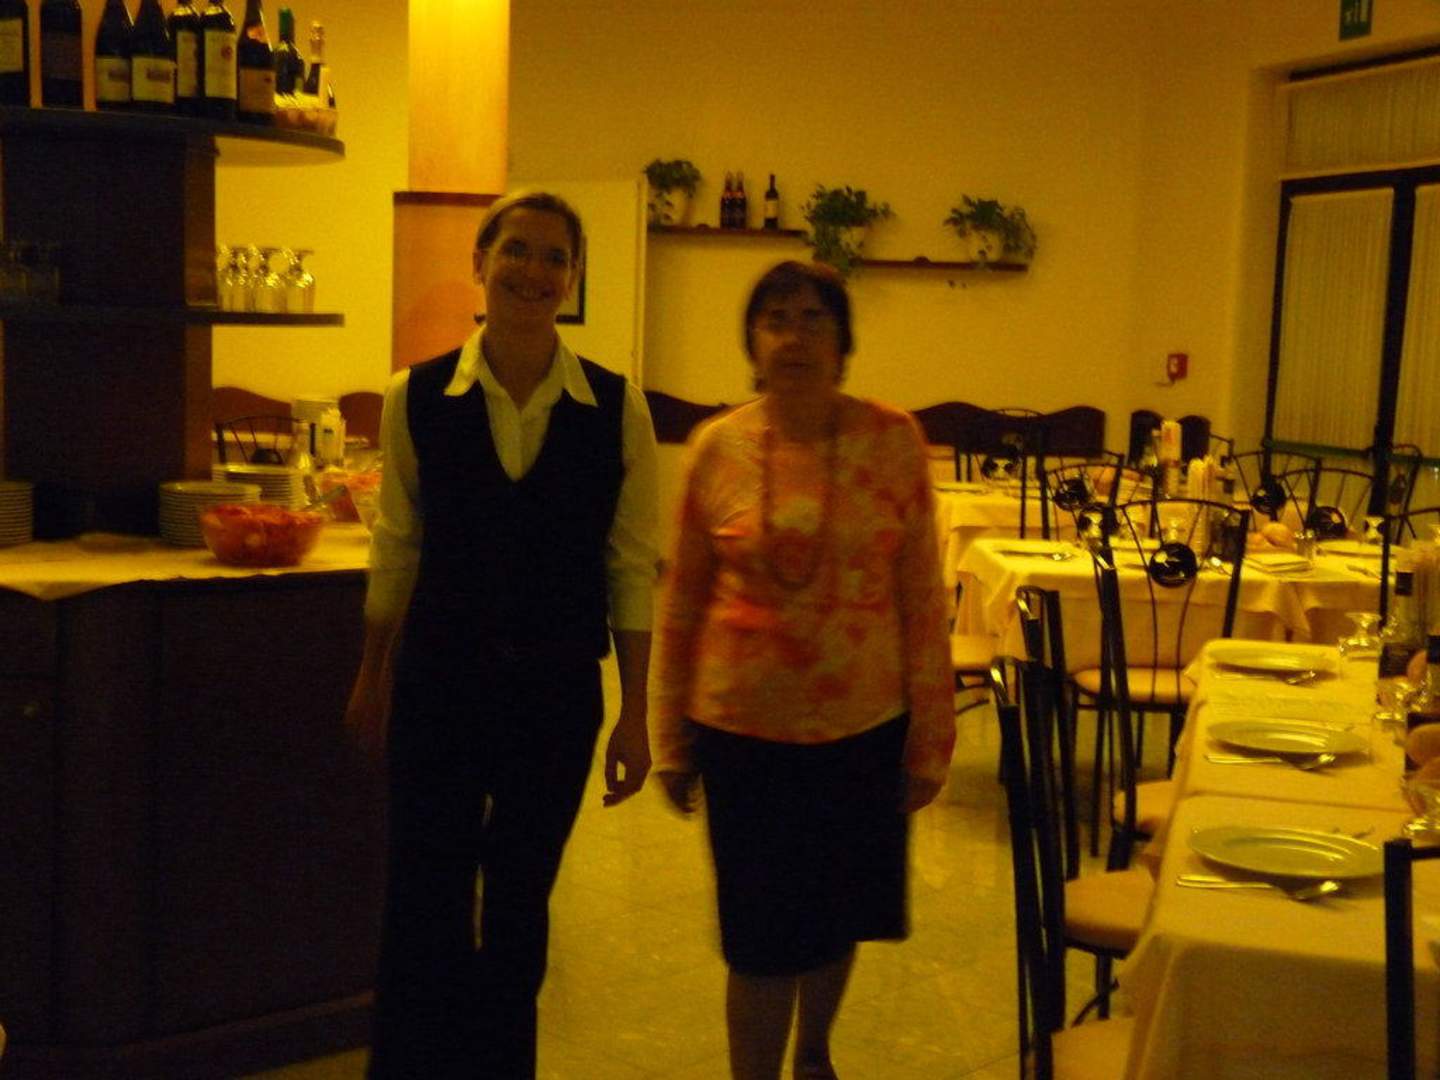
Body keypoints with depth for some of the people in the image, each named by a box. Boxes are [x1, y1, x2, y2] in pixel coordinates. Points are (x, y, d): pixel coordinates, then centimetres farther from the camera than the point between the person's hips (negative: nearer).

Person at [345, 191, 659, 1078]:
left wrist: (635, 713, -2)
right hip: (439, 681, 0)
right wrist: (374, 675, 11)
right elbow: (396, 548, 5)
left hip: (557, 690, 0)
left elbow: (632, 570, -2)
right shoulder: (418, 398, -5)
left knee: (521, 902, 14)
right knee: (424, 902, 4)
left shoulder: (616, 410, -6)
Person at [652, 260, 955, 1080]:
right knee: (763, 937, 5)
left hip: (864, 727, 1)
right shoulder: (718, 446, -5)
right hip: (746, 731, -1)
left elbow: (923, 597, -3)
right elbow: (682, 602, 2)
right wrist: (673, 740, 5)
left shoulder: (893, 440, -6)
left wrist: (931, 738, -2)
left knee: (838, 917, 19)